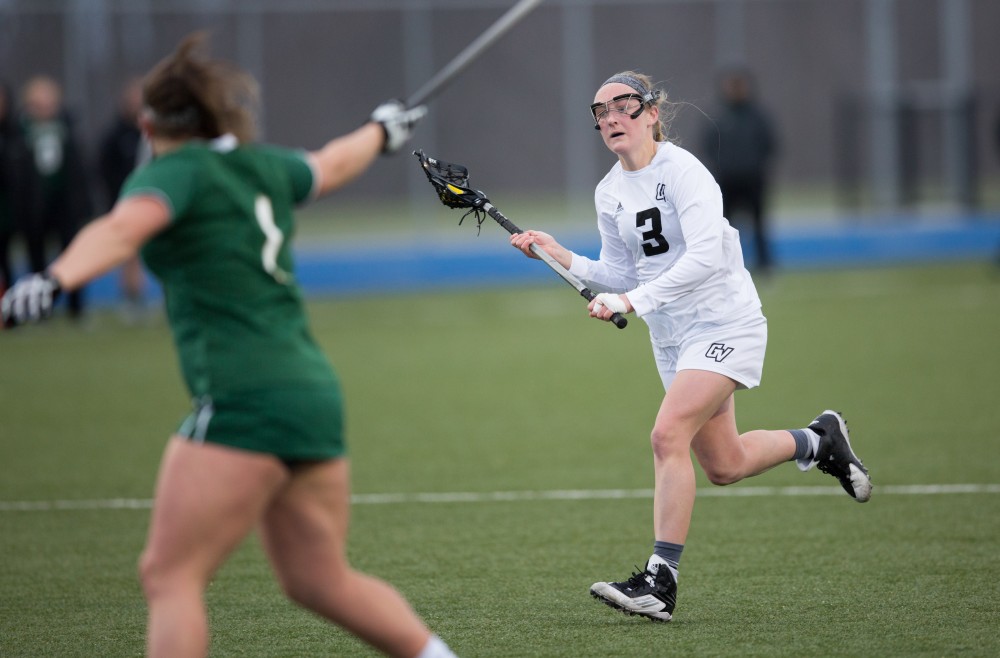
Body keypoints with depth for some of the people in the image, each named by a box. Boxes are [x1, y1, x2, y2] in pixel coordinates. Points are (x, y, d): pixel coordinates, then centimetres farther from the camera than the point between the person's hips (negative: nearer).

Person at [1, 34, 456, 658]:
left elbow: (122, 229, -26)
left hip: (244, 402, -8)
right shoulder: (264, 167, 16)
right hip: (314, 393, 8)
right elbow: (331, 165, 37)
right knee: (321, 581, 19)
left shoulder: (176, 172, -5)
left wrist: (54, 280, -43)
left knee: (170, 577, -9)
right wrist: (381, 129, 59)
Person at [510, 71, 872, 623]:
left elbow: (704, 257, -28)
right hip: (672, 335, 8)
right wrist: (563, 258, -3)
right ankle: (820, 440, 41)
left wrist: (633, 301, -34)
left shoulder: (682, 171, -17)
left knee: (667, 434, -23)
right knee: (723, 466, 13)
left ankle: (660, 581, -20)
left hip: (724, 323, -8)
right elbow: (620, 276, 12)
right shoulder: (609, 194, 6)